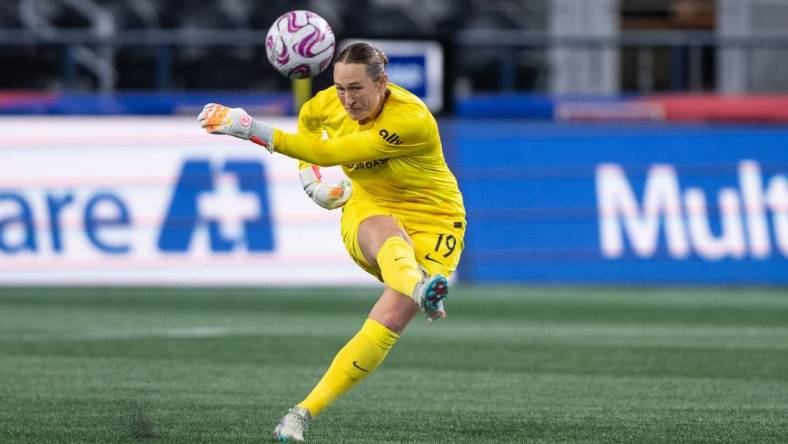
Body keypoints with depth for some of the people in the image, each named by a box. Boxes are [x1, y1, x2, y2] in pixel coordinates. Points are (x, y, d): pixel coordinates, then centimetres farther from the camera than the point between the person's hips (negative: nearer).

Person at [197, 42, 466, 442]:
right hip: (367, 211, 3)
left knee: (390, 319, -24)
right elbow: (307, 120, 22)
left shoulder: (412, 120, -27)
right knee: (386, 234, -37)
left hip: (433, 224, -3)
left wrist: (254, 131, -36)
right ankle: (417, 287, -73)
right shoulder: (328, 104, -7)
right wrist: (308, 174, 5)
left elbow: (331, 154, -32)